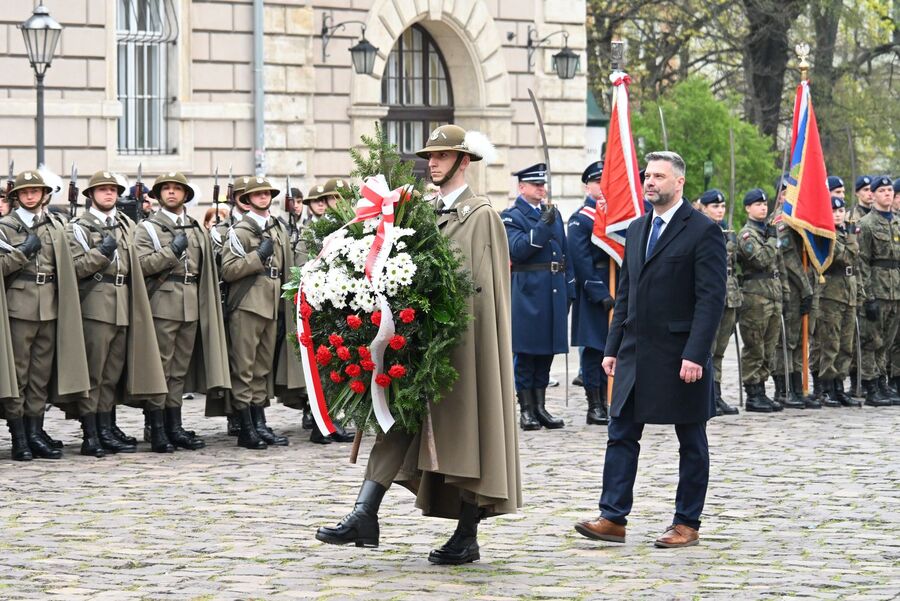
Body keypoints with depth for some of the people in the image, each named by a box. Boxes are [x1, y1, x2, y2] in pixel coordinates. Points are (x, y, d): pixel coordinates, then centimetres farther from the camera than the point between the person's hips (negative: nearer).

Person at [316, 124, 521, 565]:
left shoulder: (482, 215, -5)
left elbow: (486, 288, -10)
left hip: (465, 341, -6)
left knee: (466, 431, 0)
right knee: (399, 423, -2)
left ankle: (467, 537, 6)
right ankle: (364, 517, -9)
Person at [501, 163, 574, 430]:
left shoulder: (553, 213, 16)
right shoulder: (511, 217, -3)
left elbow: (565, 253, 19)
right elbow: (518, 249, -18)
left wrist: (569, 288, 13)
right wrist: (543, 225, -22)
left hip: (554, 294, 6)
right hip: (527, 294, -6)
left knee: (546, 352, 9)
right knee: (526, 353, -1)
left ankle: (540, 406, 16)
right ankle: (526, 410, 3)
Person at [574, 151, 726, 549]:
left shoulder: (703, 232, -9)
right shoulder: (637, 229, 13)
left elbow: (712, 299, -14)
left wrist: (695, 354, -21)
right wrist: (613, 347, 11)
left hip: (680, 357, -7)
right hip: (636, 353, 7)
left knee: (691, 442, 5)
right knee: (621, 435, 3)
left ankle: (687, 524, 11)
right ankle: (613, 518, 4)